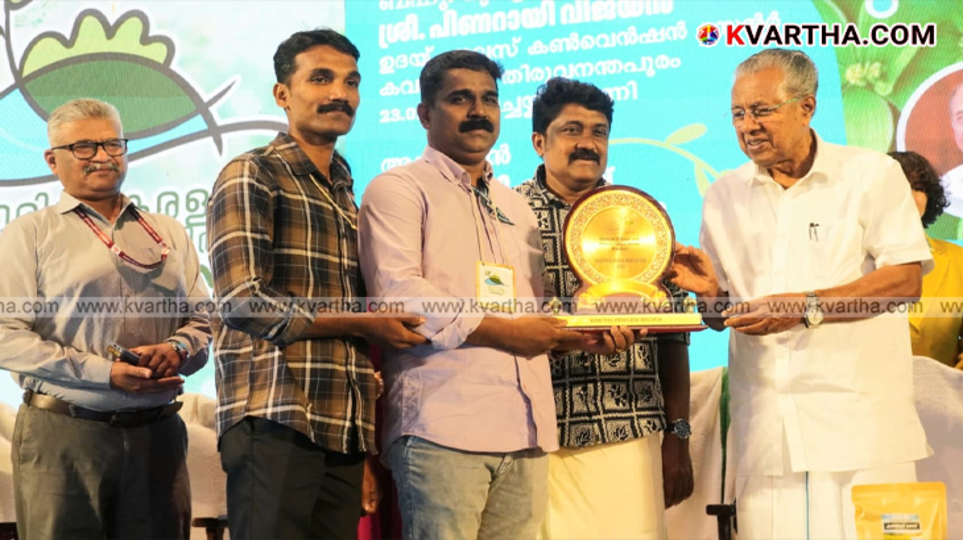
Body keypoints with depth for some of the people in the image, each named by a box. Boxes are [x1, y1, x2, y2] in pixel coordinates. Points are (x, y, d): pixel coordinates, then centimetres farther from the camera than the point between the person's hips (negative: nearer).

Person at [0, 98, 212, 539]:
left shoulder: (170, 233, 17)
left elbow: (202, 320, 15)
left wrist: (177, 350, -9)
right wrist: (107, 374, -14)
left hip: (157, 434, 4)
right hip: (63, 434, -3)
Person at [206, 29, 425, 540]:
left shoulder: (347, 196, 21)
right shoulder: (251, 176, -1)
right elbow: (244, 302, -13)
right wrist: (362, 324, -8)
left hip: (346, 429, 7)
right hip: (275, 422, -7)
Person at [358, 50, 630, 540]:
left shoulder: (516, 206, 27)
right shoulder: (399, 189, 4)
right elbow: (398, 294, -11)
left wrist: (586, 334, 7)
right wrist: (502, 331, -11)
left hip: (523, 431, 6)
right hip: (443, 424, -6)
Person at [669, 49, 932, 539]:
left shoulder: (871, 175, 1)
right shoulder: (724, 196, 12)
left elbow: (906, 280, -9)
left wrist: (806, 307, -18)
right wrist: (711, 293, -7)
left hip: (859, 419, -3)